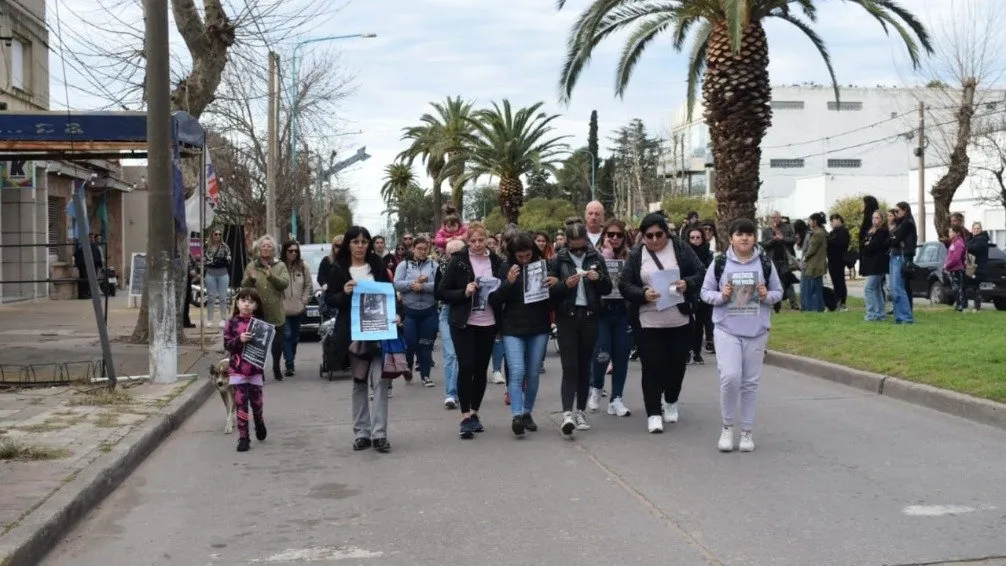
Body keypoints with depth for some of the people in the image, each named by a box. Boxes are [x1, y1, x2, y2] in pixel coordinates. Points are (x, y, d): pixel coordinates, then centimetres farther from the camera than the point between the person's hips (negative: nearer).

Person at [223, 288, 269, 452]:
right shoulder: (231, 323, -1)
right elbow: (227, 345, -5)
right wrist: (239, 340, -21)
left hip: (255, 369, 1)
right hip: (237, 369, -1)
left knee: (256, 402, 10)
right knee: (241, 404, -1)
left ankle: (259, 423, 41)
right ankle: (243, 438, 4)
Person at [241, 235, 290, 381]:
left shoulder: (280, 266, 7)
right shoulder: (251, 266, 9)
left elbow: (285, 283, -8)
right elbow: (244, 287, 1)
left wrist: (271, 276, -25)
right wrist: (250, 278, -20)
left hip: (275, 312, 0)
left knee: (278, 341, 7)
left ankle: (276, 367, 23)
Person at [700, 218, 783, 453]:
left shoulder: (766, 264, 2)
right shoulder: (720, 263, -1)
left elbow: (778, 292, 10)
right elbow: (705, 292, 4)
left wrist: (766, 296, -11)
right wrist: (722, 296, -14)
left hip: (756, 332, 2)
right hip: (727, 330, -2)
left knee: (750, 382, 7)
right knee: (730, 377, -14)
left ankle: (747, 432, 19)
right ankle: (727, 427, 6)